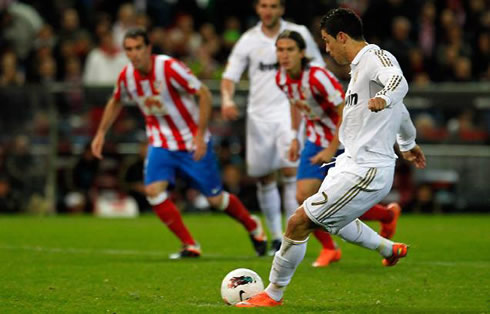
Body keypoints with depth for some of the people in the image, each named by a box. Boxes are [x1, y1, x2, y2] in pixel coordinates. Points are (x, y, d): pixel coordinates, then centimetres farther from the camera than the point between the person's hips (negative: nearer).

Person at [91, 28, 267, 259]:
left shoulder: (169, 67, -23)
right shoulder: (126, 76, -6)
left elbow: (204, 94, -19)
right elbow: (115, 102, 17)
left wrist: (200, 135, -22)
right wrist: (101, 132, 12)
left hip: (193, 143, -4)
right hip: (161, 143, 4)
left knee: (215, 198, 2)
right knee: (153, 190, -18)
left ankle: (253, 226, 33)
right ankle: (190, 246, -6)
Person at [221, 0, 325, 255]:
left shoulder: (299, 34, 1)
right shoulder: (248, 40, 2)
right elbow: (230, 76, 1)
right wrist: (227, 100, -18)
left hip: (289, 111, -2)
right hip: (259, 116, 2)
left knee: (290, 169, -17)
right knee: (263, 177, 5)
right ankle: (276, 236, 19)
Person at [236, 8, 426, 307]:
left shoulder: (376, 57, -14)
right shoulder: (361, 66, 17)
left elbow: (399, 81, -38)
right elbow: (401, 111, 33)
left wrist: (383, 98, -60)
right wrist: (408, 144, 49)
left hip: (366, 173, -11)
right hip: (351, 163, 11)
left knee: (299, 222, -10)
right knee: (331, 219, 33)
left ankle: (273, 293, 5)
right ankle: (389, 249, 47)